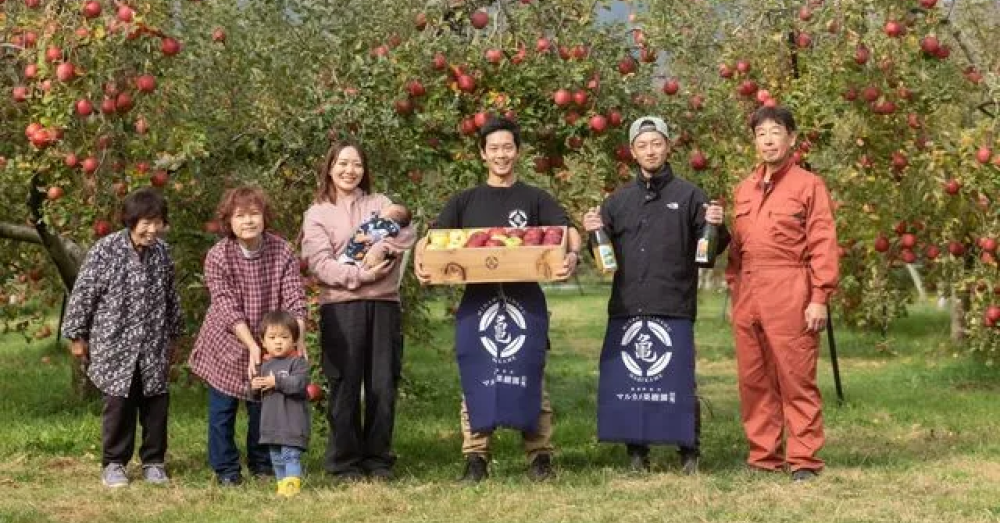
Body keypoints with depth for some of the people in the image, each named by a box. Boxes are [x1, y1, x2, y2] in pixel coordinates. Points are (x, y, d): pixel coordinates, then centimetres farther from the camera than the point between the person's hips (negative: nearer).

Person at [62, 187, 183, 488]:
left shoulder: (161, 251, 2)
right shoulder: (105, 250, -12)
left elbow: (171, 297, 14)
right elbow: (83, 294, -6)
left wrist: (174, 336, 20)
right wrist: (77, 336, -3)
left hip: (155, 347, 4)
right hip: (115, 345, -4)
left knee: (156, 403, 7)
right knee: (119, 404, 2)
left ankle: (153, 461, 21)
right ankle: (113, 464, 15)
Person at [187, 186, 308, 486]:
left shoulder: (282, 252, -11)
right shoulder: (217, 257, -17)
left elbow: (294, 300, -14)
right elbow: (227, 308, -21)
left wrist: (299, 340, -26)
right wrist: (252, 346, -28)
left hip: (270, 345, 2)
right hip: (227, 345, -2)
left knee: (263, 405, 10)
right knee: (223, 407, 3)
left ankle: (262, 463, 27)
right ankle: (225, 468, 17)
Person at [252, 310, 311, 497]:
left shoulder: (298, 362, -8)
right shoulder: (266, 365, 14)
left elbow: (300, 383, -24)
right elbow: (257, 394, 20)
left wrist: (277, 382, -22)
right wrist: (254, 386, -4)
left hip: (293, 422, -7)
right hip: (271, 423, 7)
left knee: (290, 455, -13)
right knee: (276, 458, 13)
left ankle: (292, 485, -15)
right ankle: (282, 485, 20)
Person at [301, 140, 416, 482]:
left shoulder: (379, 204, 15)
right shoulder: (317, 214, 8)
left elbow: (407, 233, -1)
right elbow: (320, 263, -5)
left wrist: (383, 248, -19)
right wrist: (360, 275, -16)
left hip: (384, 303, 2)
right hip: (340, 305, -2)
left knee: (383, 385, 3)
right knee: (345, 386, -2)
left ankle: (378, 460, 12)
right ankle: (345, 463, 6)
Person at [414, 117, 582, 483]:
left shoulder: (535, 199, 9)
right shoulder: (465, 201, 13)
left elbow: (569, 231, -3)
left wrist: (573, 254, -26)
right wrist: (420, 258, -17)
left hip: (525, 301, -1)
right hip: (477, 300, 1)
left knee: (528, 377, 0)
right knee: (476, 379, 2)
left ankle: (539, 455, 7)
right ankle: (476, 456, 7)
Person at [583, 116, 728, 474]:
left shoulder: (689, 195, 6)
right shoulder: (618, 201, 15)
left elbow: (710, 249, 4)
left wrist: (716, 227, -16)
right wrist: (593, 232, 0)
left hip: (674, 309, -3)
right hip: (626, 308, 3)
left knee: (677, 382, -2)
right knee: (624, 381, 3)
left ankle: (689, 452, 10)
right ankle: (636, 452, 14)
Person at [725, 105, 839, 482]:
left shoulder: (808, 185, 1)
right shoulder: (744, 190, 18)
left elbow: (823, 244, -4)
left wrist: (819, 297, -10)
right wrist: (733, 290, 13)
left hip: (790, 295, -6)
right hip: (748, 295, 6)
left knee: (796, 379, -4)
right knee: (754, 380, 8)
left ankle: (803, 459, 1)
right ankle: (763, 455, 16)